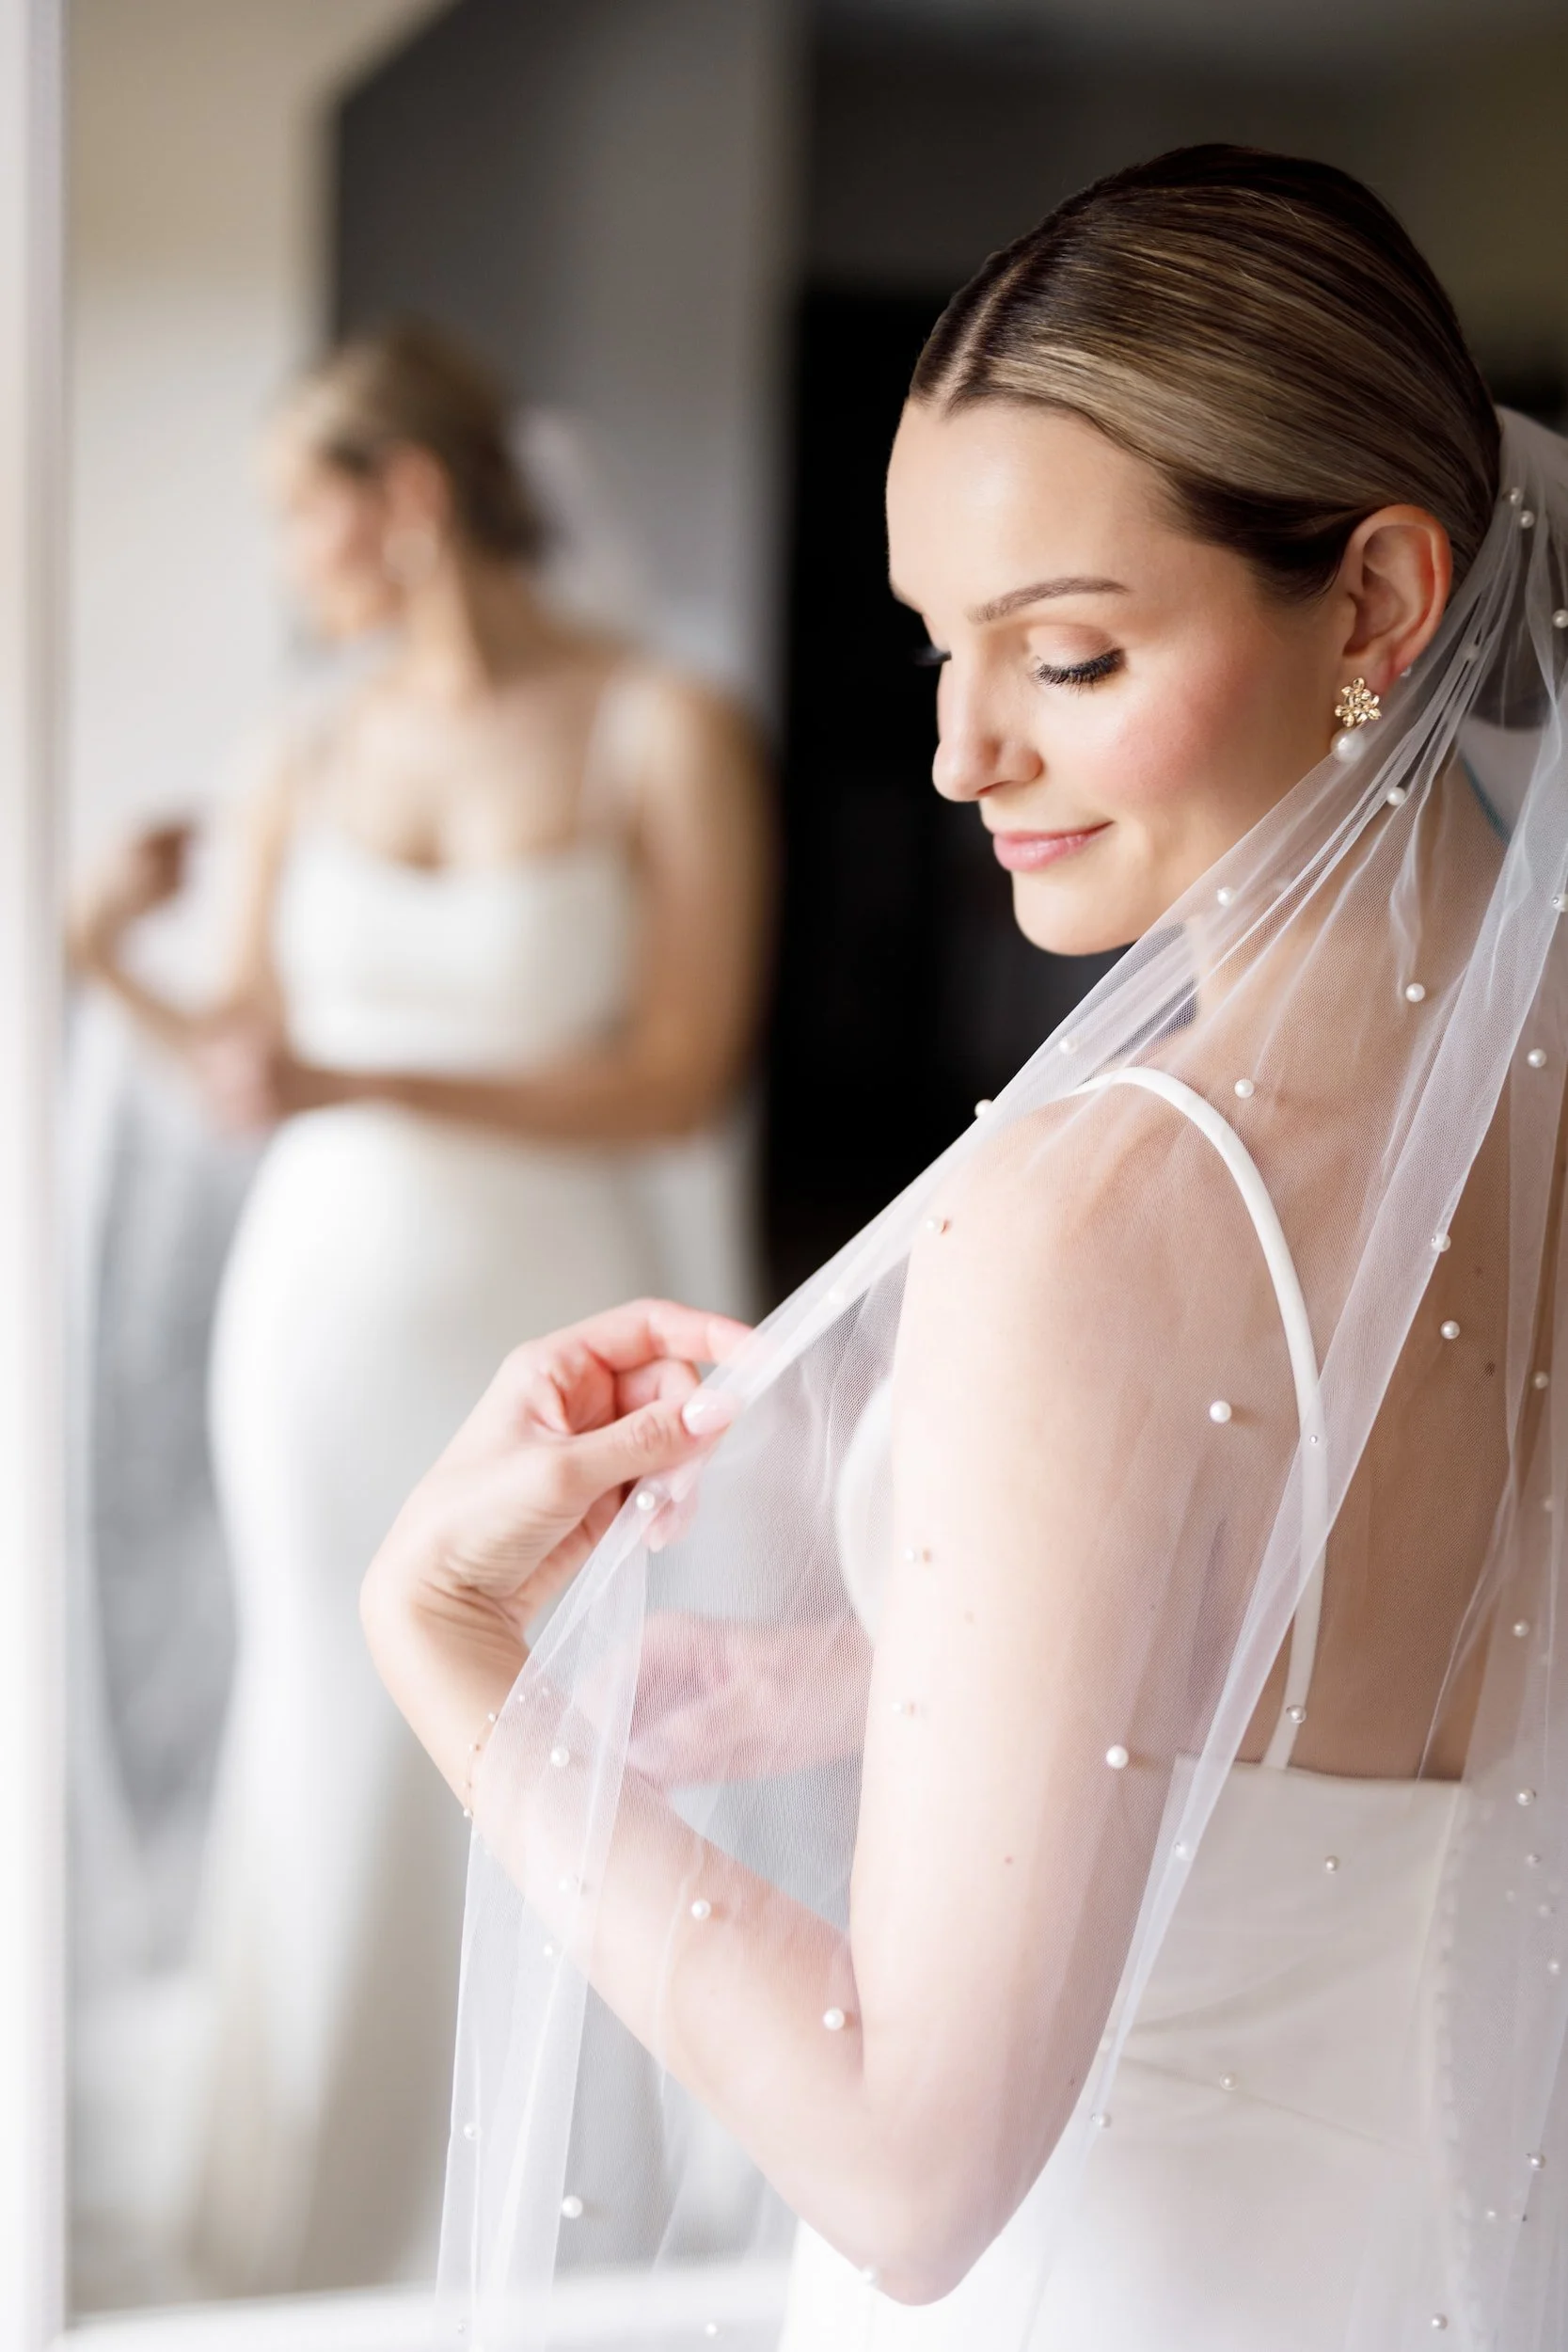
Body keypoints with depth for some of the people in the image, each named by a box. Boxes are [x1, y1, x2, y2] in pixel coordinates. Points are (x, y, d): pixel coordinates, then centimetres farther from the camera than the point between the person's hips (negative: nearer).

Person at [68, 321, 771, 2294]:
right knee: (335, 1758, 10)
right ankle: (318, 2224, 27)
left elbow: (680, 1089, -12)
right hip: (325, 1307, 4)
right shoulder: (312, 767, 5)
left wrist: (366, 1084, -19)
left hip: (540, 1322, -3)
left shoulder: (660, 733, -7)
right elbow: (252, 1060, 12)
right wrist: (112, 962, -5)